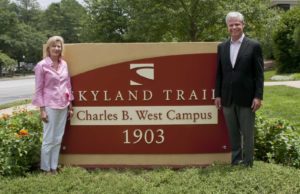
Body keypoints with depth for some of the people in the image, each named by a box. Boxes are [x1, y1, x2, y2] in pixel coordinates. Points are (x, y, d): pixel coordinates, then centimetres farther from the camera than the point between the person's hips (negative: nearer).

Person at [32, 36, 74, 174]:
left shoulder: (64, 64, 8)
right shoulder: (42, 65, -7)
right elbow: (39, 89, -8)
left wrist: (70, 105, 11)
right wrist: (42, 109, -12)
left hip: (63, 106, 5)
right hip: (50, 106, -5)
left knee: (58, 139, 10)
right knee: (49, 139, 1)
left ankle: (54, 168, 20)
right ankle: (46, 169, 14)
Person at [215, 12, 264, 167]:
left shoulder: (254, 46, -3)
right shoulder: (222, 47, 9)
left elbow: (259, 74, -5)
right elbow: (219, 73, 10)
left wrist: (258, 96, -11)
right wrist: (218, 95, 6)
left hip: (246, 98, -4)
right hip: (228, 98, 4)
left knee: (247, 133, 6)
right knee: (233, 133, 12)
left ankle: (247, 164, 17)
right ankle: (235, 162, 24)